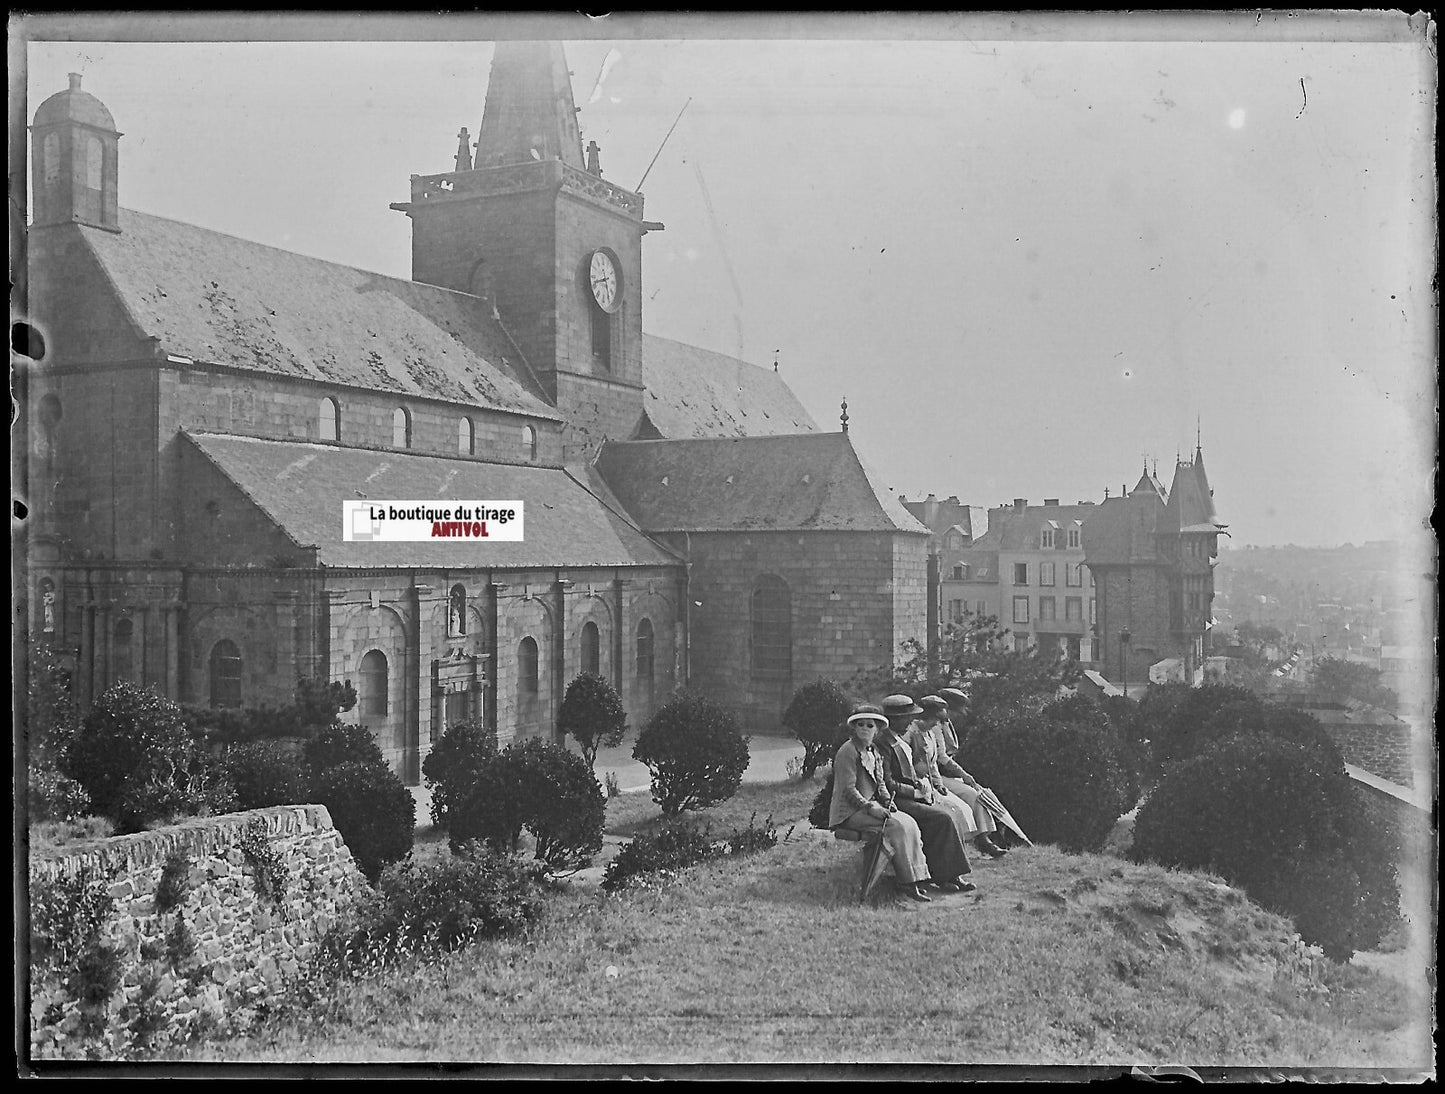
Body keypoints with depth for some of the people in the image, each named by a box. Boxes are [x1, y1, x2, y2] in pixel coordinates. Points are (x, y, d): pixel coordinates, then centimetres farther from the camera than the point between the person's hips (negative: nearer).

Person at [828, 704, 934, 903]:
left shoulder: (874, 752, 16)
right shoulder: (847, 752, -12)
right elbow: (848, 789, -17)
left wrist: (887, 801, 1)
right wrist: (871, 808, -22)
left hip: (870, 806, 8)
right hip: (850, 812, -8)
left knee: (909, 823, -12)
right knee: (897, 826, -23)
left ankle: (915, 878, -13)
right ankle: (907, 883, -18)